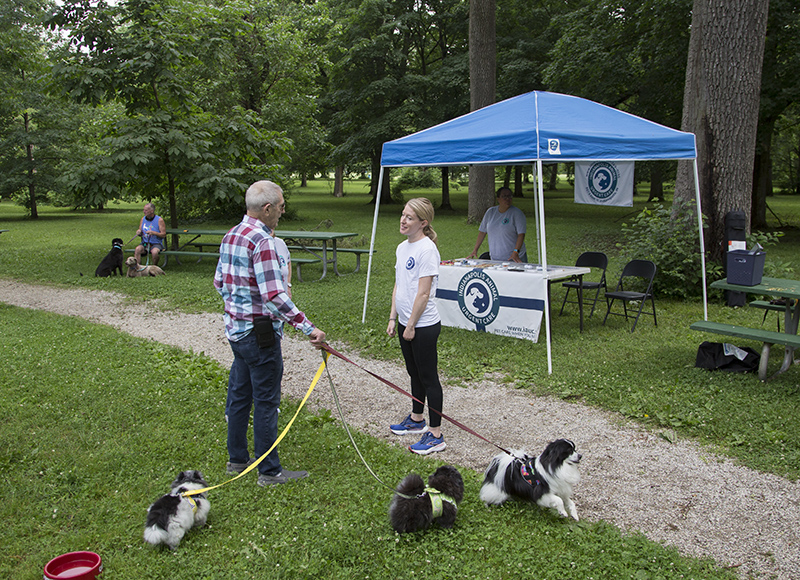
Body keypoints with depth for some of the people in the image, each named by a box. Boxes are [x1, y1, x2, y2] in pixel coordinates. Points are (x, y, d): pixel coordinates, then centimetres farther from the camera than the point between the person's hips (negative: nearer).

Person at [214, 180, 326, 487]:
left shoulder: (231, 235, 9)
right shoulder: (262, 241, -21)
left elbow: (219, 282, 17)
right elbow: (274, 296, -27)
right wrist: (308, 328, -25)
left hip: (235, 328, 9)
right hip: (259, 332, -9)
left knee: (239, 394, 18)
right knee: (266, 401, 0)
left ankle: (237, 459, 31)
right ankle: (269, 471, 10)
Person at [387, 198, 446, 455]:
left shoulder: (427, 249, -18)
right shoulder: (402, 247, 9)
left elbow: (423, 293, -19)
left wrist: (411, 326, -16)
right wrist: (393, 318, 11)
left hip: (423, 325, -9)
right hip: (406, 322, 9)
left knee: (428, 378, -1)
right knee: (415, 373, 21)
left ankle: (436, 434, 8)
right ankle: (417, 420, 38)